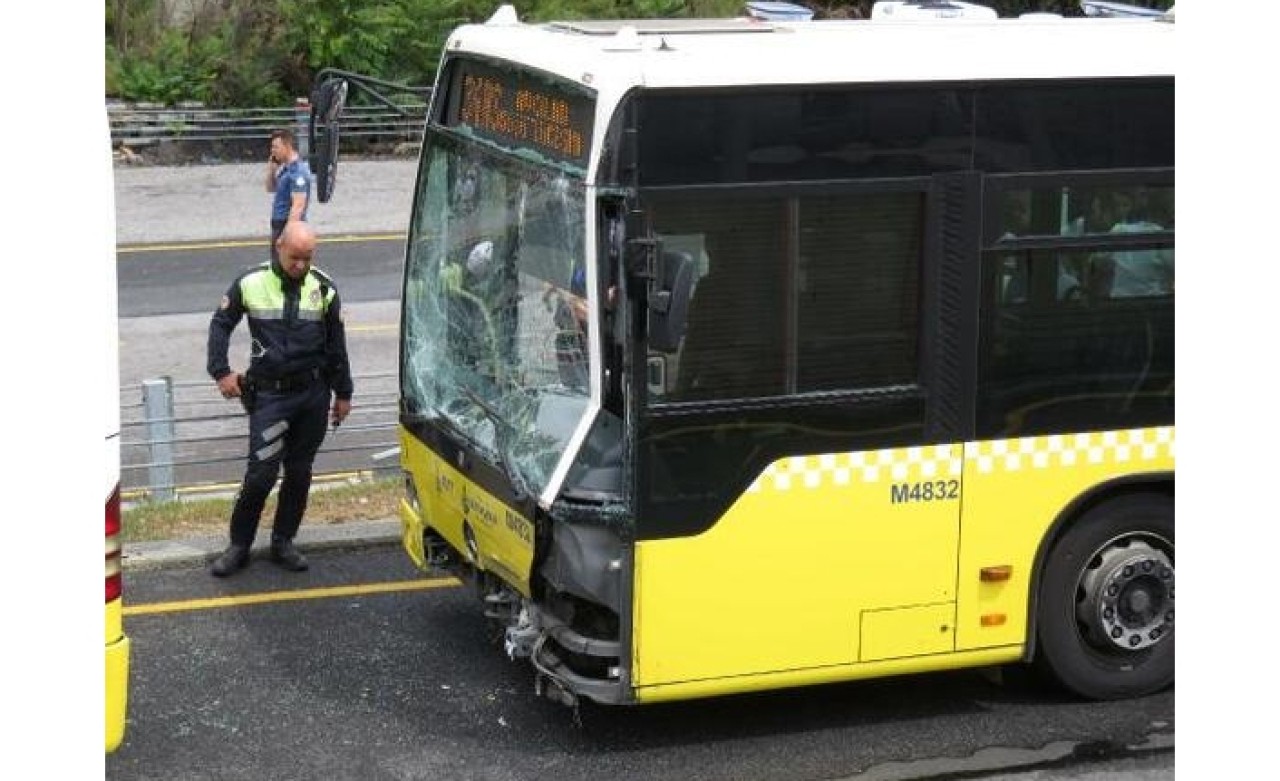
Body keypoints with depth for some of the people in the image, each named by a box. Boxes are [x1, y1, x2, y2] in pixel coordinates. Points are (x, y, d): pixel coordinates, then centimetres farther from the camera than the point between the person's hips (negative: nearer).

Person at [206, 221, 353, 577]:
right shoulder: (251, 283, -5)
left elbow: (336, 344, 9)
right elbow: (221, 325, 7)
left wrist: (343, 394, 12)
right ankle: (239, 545, 4)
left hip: (313, 394, 3)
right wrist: (221, 372, -2)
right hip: (269, 394, -2)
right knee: (262, 471, -9)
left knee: (299, 472, 9)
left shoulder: (324, 288, 1)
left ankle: (283, 543, 22)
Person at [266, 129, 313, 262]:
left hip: (290, 225, -10)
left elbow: (298, 206, -25)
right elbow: (271, 188, 25)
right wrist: (271, 169, 6)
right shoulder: (285, 168, 10)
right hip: (279, 224, 10)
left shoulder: (298, 171, -20)